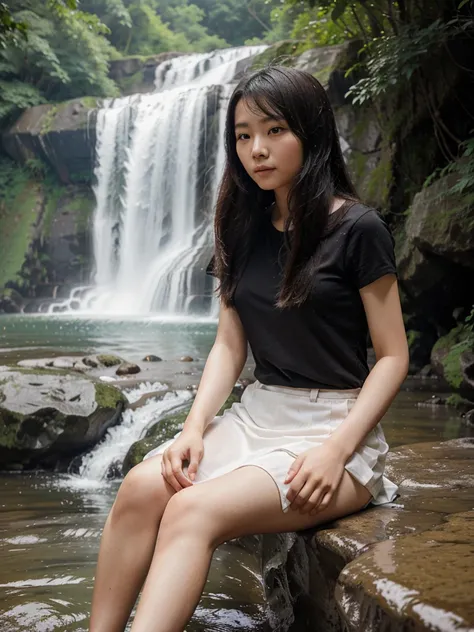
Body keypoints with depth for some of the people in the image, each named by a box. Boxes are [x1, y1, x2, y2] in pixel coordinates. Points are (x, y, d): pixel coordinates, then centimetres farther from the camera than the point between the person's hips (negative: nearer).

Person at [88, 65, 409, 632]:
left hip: (335, 422, -5)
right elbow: (229, 345, 10)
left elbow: (392, 356, -7)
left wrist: (337, 449, -18)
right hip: (258, 412, 6)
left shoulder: (356, 229, -8)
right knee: (143, 486, -22)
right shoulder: (245, 228, 10)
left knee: (195, 511, -29)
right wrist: (195, 426, -6)